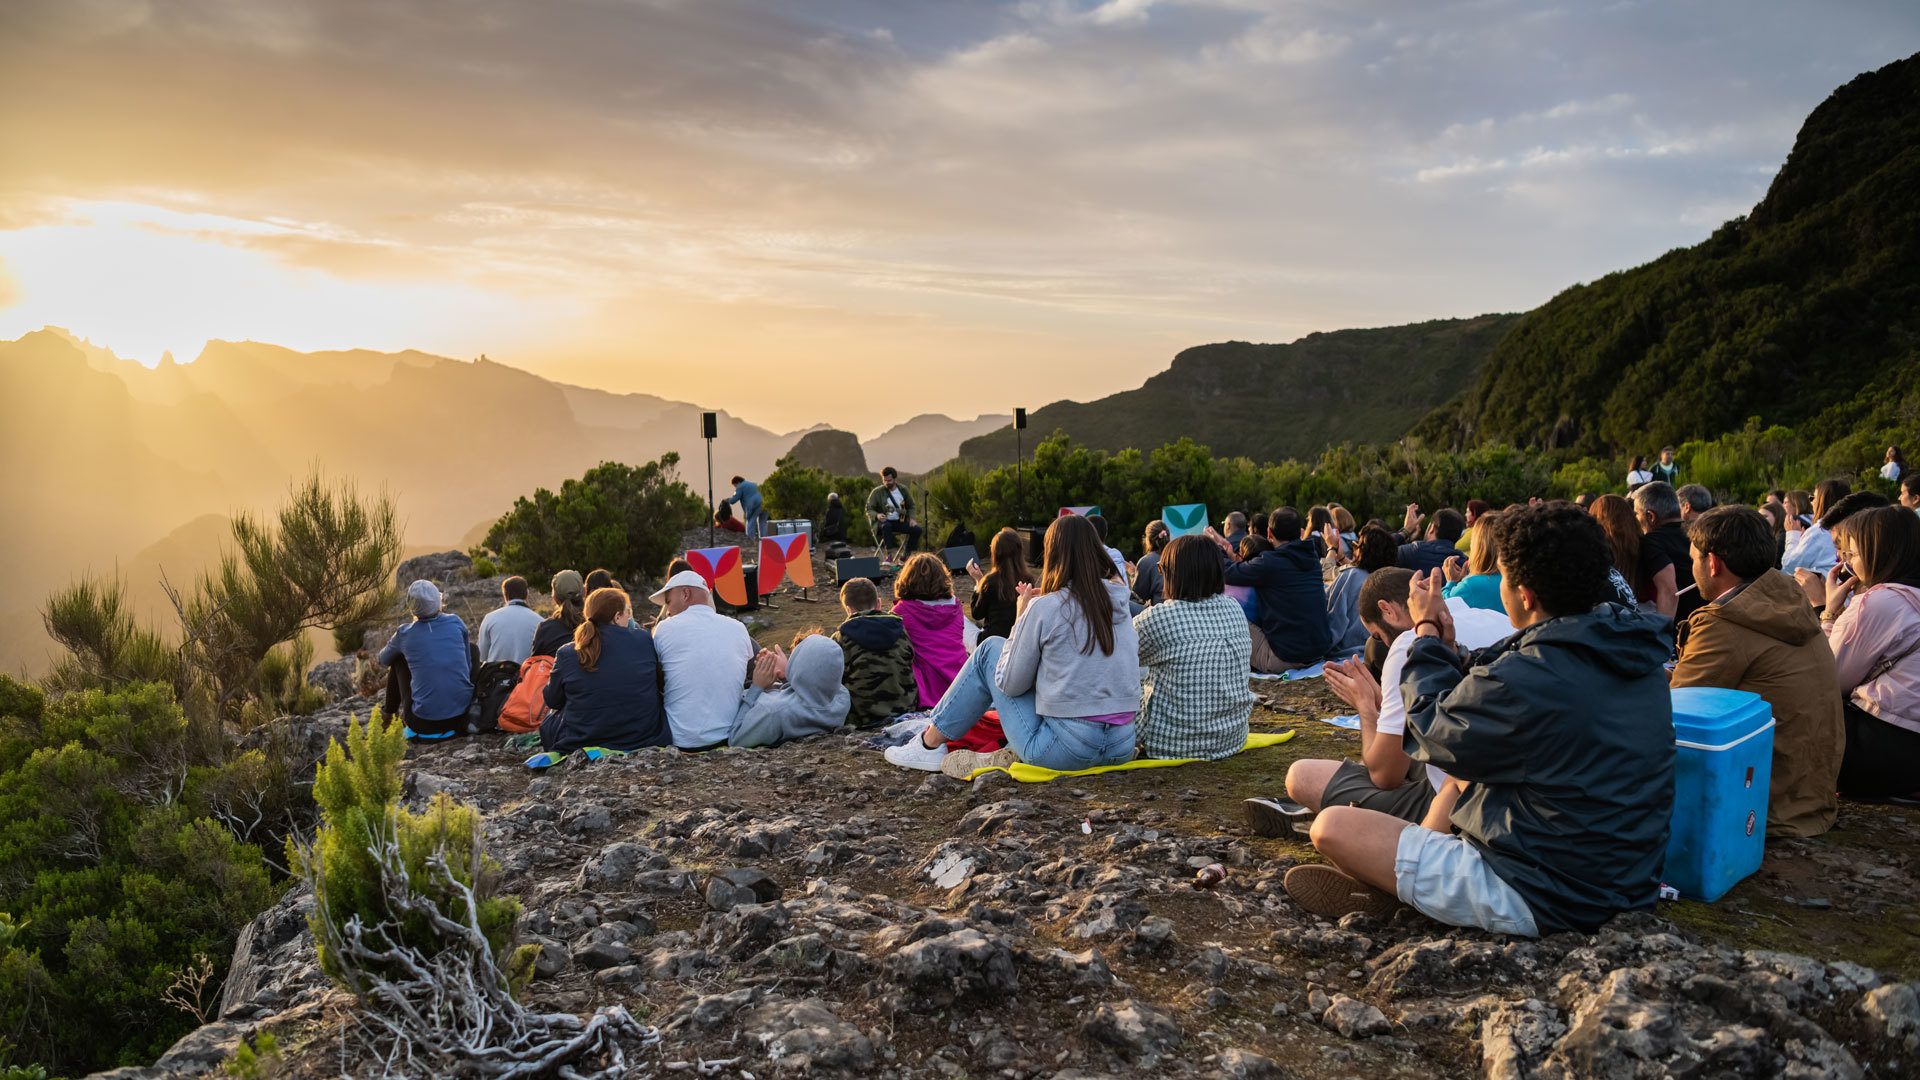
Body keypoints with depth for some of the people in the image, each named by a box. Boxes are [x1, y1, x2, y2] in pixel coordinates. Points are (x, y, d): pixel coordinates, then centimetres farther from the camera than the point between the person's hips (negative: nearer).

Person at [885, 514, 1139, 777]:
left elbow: (1009, 685, -4)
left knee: (991, 650, 12)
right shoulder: (1119, 600, 5)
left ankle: (930, 745, 21)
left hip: (1066, 750, -5)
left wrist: (1021, 616, 6)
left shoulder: (1044, 608, -12)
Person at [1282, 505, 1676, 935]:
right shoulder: (1637, 649, -1)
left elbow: (1432, 729, -8)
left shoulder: (1529, 679, -29)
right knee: (1463, 768, 30)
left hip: (1540, 901, -9)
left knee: (1332, 826, -7)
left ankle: (1385, 893, 21)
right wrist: (1445, 646, 14)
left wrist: (1427, 633, 4)